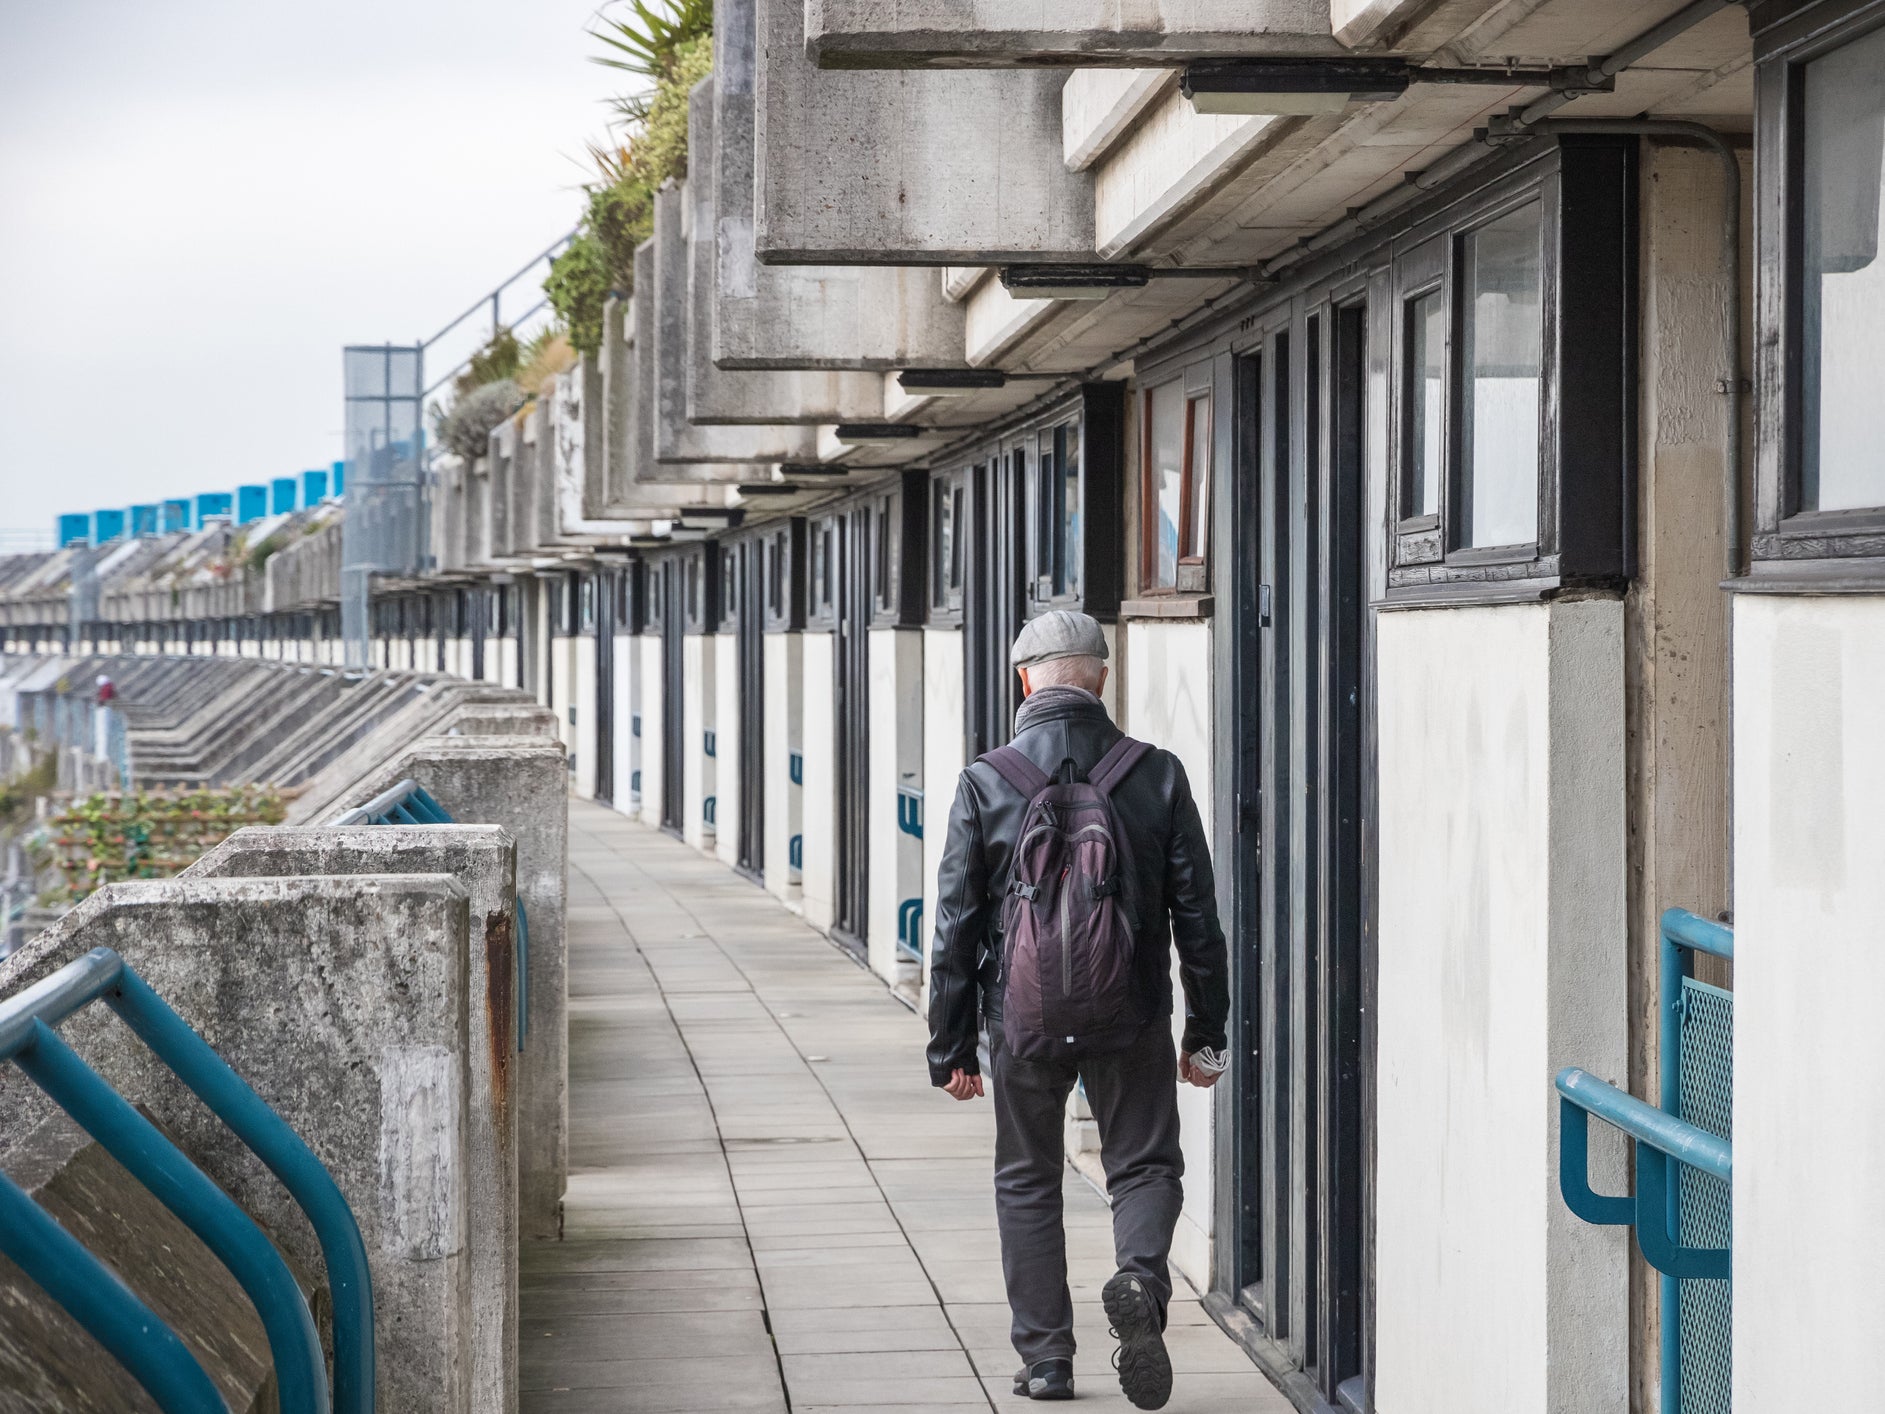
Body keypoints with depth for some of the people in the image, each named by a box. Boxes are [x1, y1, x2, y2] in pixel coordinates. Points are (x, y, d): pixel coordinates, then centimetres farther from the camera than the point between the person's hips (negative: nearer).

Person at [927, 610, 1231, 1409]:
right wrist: (1205, 1033, 8)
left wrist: (952, 1048, 2)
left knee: (1027, 1184, 15)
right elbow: (1197, 916, 0)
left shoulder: (985, 782, -6)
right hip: (1130, 1020, 0)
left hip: (1023, 1018, 0)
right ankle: (1139, 1281, -15)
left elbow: (956, 926, -4)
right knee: (1144, 1164, 14)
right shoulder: (1156, 775, -3)